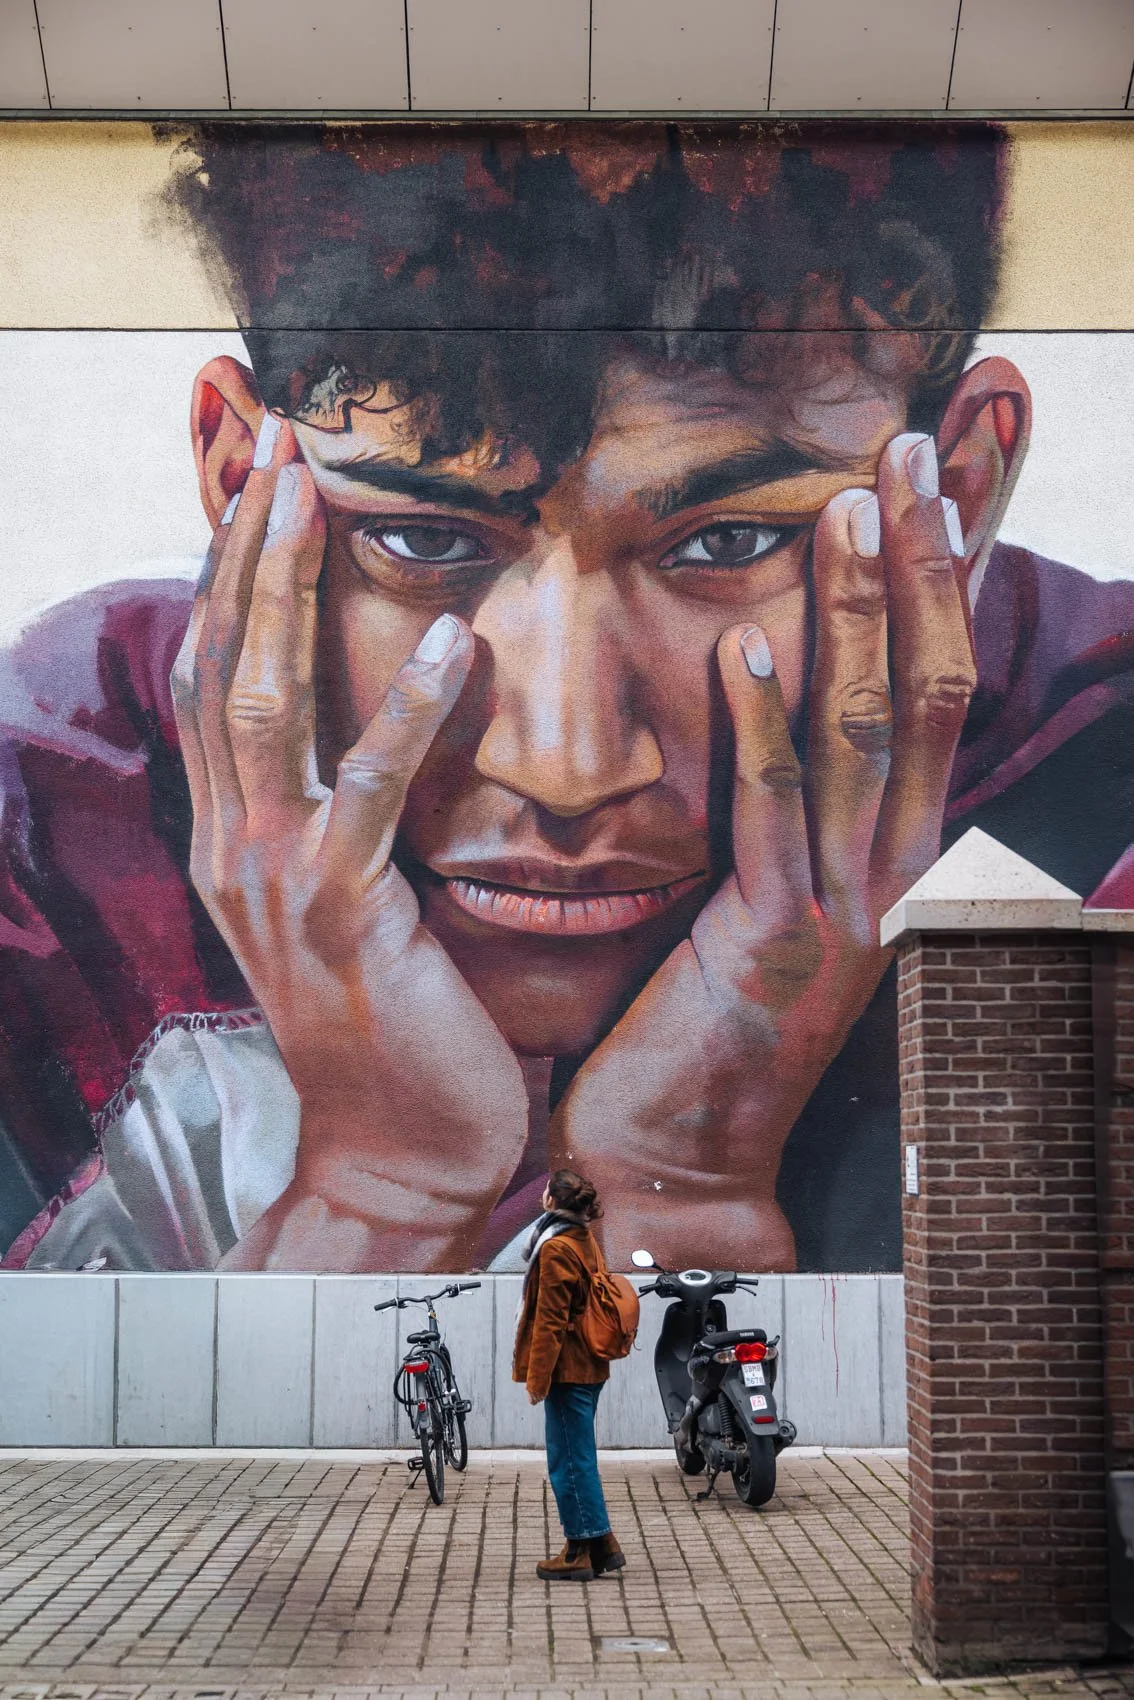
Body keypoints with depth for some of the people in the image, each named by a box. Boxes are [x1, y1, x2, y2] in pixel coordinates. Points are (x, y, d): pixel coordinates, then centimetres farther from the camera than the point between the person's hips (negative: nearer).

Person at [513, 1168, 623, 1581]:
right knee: (578, 1458, 15)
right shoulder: (585, 1241, 12)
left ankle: (581, 1551, 4)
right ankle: (600, 1545, 19)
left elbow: (551, 1321, -18)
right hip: (589, 1366, 9)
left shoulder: (555, 1248, -15)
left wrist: (538, 1377, -15)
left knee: (569, 1461, -2)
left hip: (568, 1369, -9)